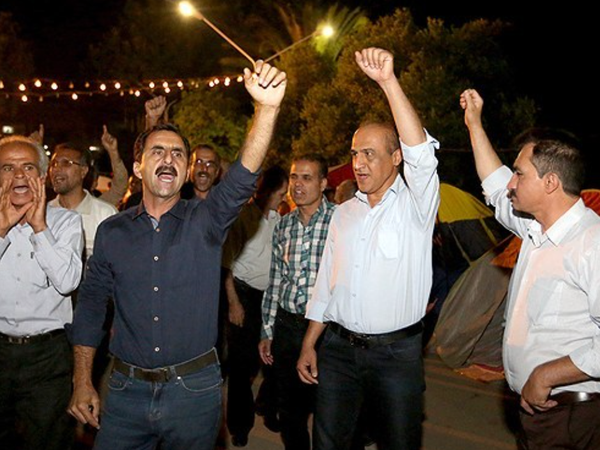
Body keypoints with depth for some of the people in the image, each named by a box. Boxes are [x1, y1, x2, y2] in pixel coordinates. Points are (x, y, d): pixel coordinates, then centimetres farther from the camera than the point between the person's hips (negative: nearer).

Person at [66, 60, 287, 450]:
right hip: (127, 389, 1)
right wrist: (83, 383, 4)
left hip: (194, 388, -1)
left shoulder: (204, 222, -4)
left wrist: (267, 107, -37)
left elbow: (242, 179, -22)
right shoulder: (112, 231, 3)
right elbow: (91, 308, 8)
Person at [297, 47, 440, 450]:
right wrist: (309, 345, 9)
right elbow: (326, 283, 13)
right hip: (338, 347, 5)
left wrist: (389, 81, -32)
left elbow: (421, 153, -26)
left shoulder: (415, 205, -5)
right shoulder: (344, 213, 11)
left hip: (397, 352, -4)